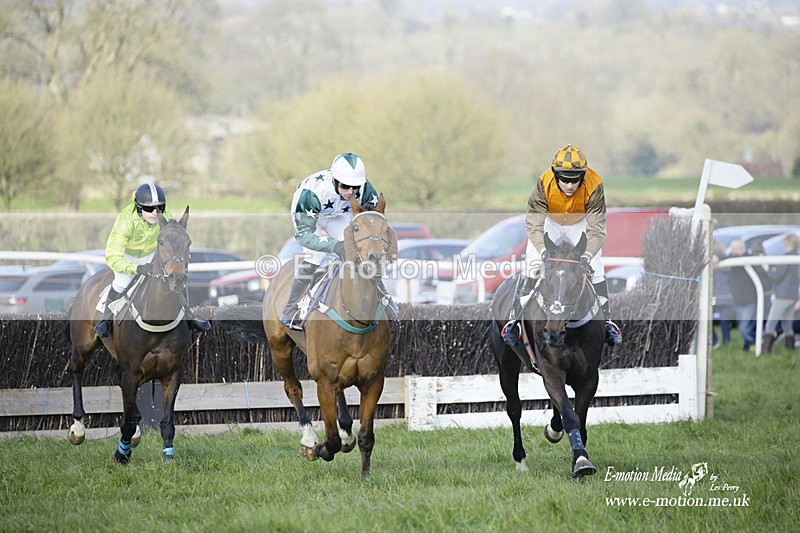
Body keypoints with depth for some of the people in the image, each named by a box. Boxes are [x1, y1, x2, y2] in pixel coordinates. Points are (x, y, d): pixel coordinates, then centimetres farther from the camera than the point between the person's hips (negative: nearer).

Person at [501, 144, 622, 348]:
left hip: (581, 224, 1)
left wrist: (587, 256, -50)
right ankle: (515, 319, -6)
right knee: (532, 268, -14)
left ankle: (607, 321, 10)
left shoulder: (594, 186, -35)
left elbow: (596, 229, -34)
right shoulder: (544, 184, -36)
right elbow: (533, 224, -34)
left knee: (595, 270, -6)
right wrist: (543, 251, -50)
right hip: (549, 222, -1)